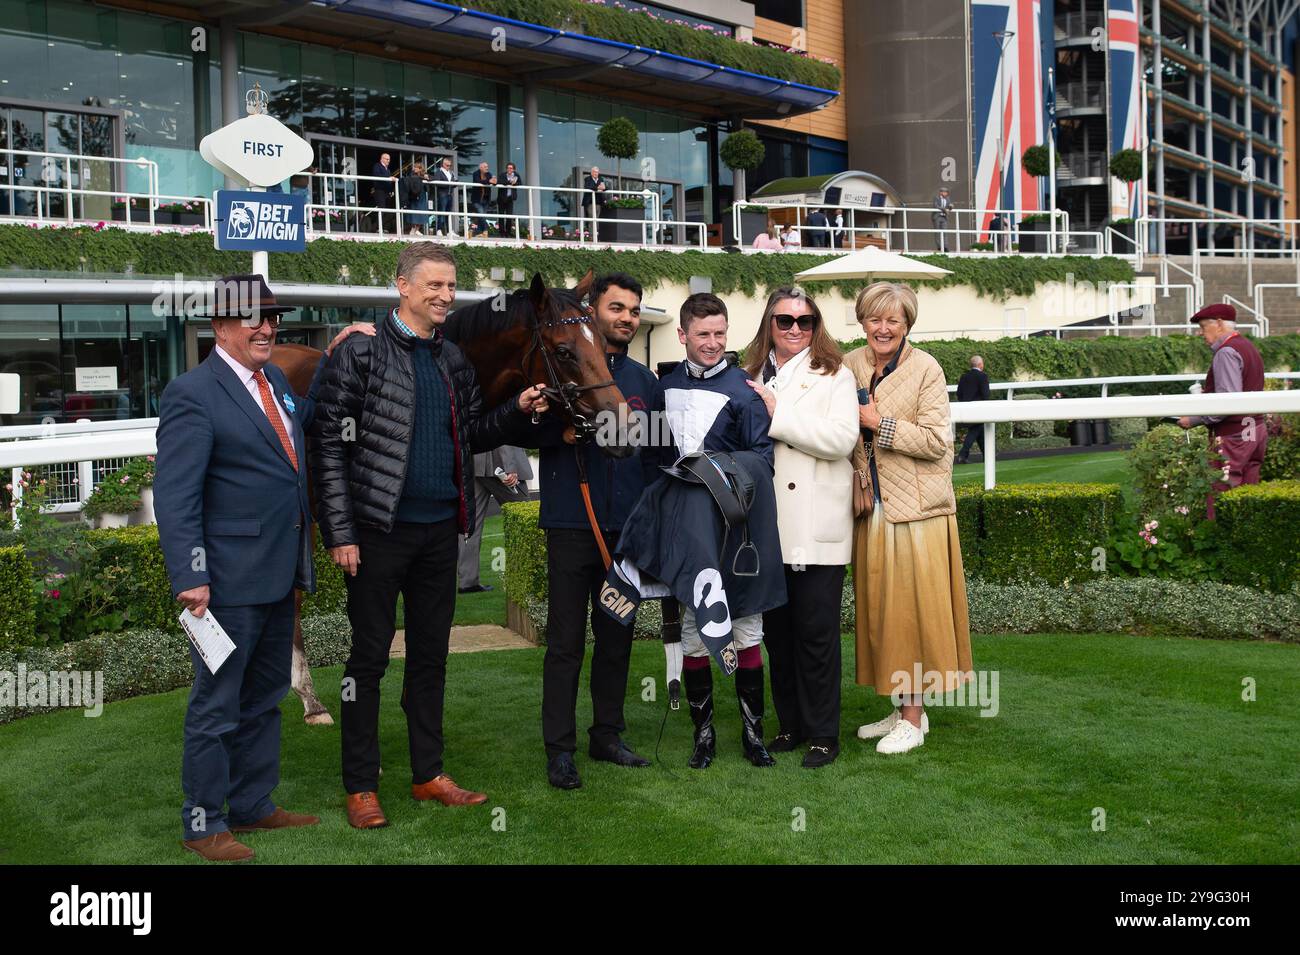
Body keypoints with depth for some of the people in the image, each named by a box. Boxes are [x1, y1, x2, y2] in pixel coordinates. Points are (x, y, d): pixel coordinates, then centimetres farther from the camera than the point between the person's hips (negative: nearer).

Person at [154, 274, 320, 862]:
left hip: (278, 576, 8)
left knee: (264, 699, 17)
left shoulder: (275, 381, 12)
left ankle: (254, 806, 30)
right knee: (217, 706, 2)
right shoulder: (193, 394, -13)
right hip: (229, 579, -8)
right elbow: (174, 498, -17)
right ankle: (204, 824, 14)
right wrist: (190, 579, -21)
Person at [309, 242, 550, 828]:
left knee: (431, 655, 14)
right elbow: (329, 445, -11)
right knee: (370, 657, 2)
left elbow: (470, 435, 18)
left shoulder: (452, 359, 11)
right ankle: (360, 786, 14)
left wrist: (517, 410, -1)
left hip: (440, 528, 6)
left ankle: (428, 774, 26)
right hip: (379, 531, -6)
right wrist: (340, 533, -16)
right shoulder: (361, 351, -8)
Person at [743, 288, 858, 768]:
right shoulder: (753, 376, 14)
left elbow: (841, 438, -15)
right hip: (768, 526, 5)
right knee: (776, 630, 10)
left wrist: (778, 414, -14)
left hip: (816, 529, -5)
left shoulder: (833, 375, 0)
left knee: (816, 632, -2)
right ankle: (791, 725, 22)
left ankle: (823, 734, 9)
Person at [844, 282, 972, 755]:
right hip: (872, 507, 5)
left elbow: (936, 441, -13)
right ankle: (901, 708, 21)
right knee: (879, 609, 9)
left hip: (915, 508, -5)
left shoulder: (926, 369, -7)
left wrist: (879, 422, -16)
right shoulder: (849, 366, 8)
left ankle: (913, 717, 7)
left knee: (912, 607, -1)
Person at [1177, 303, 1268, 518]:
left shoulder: (1227, 352, -15)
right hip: (1256, 431, 10)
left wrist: (1193, 420, -16)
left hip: (1233, 437, -10)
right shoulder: (1249, 347, 16)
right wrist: (1208, 393, 17)